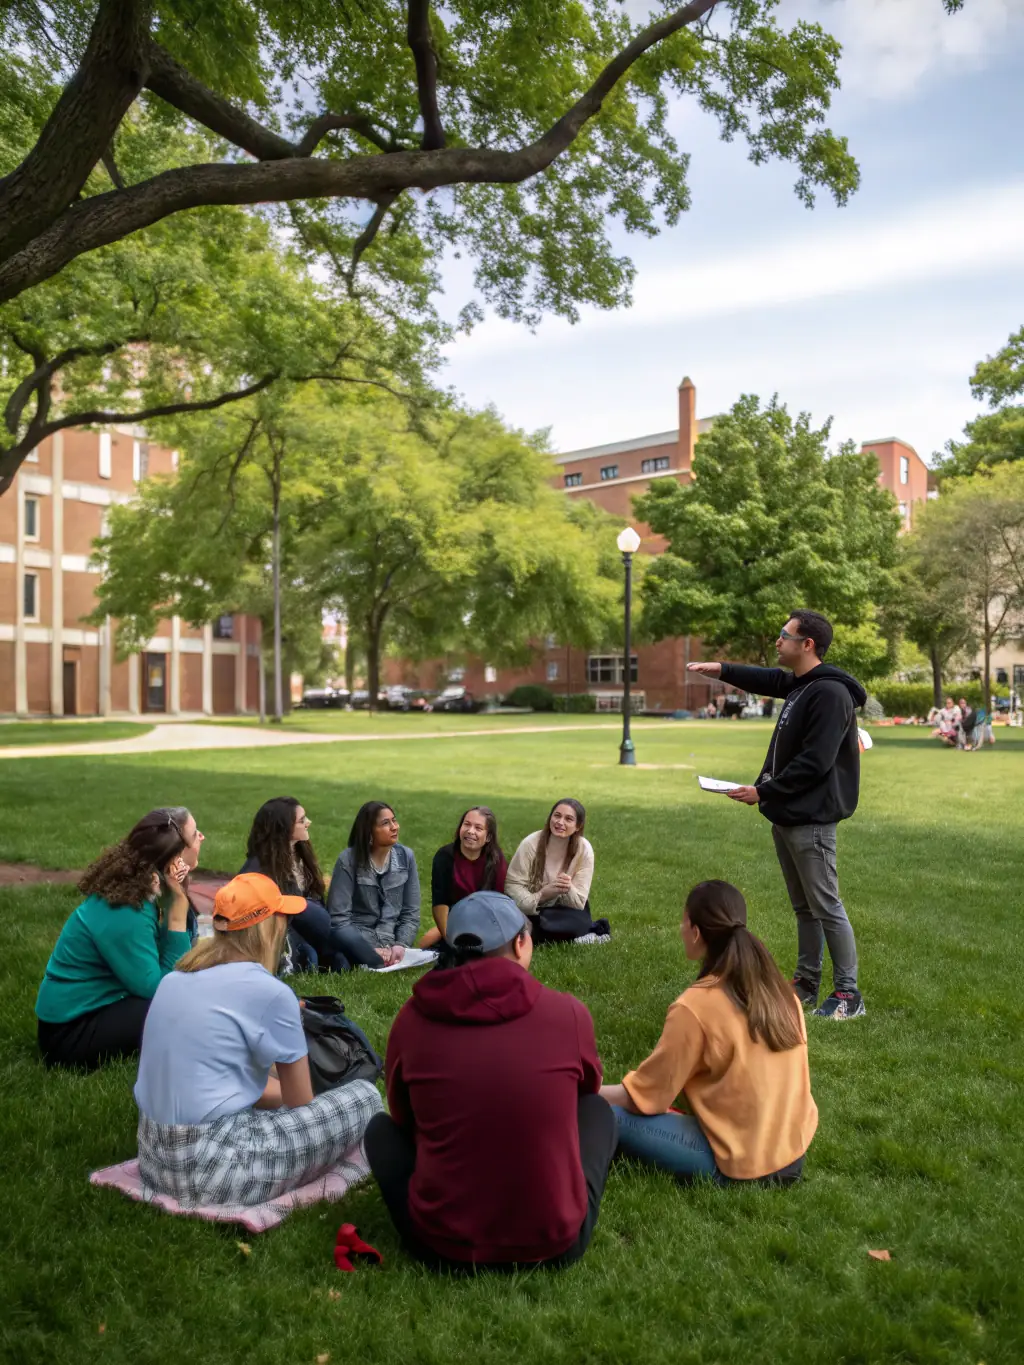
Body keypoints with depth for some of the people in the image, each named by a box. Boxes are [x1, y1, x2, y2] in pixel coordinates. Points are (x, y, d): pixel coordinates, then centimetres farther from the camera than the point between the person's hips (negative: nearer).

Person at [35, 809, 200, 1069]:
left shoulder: (135, 888, -3)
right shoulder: (125, 915, -28)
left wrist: (177, 906, -14)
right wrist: (178, 908, -26)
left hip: (92, 1005, 9)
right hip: (71, 1033, -9)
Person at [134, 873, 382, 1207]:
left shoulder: (175, 977, 7)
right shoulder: (270, 992, -14)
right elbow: (302, 1105, 0)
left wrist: (278, 1093, 26)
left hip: (154, 1158, 8)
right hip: (212, 1167, -8)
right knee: (365, 1098, 0)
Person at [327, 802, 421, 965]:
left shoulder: (406, 856, 1)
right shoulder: (348, 860, -9)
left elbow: (411, 912, 3)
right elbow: (338, 918, -11)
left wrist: (401, 945, -13)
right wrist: (370, 951, -19)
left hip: (392, 940, 3)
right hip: (358, 942, -2)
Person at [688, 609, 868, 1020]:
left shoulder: (830, 693, -19)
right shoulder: (799, 684, 10)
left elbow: (815, 763, -24)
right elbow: (769, 679, 33)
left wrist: (763, 792, -19)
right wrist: (722, 670, 26)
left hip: (810, 821, -10)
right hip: (787, 817, 10)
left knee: (826, 907, -2)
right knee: (803, 906, 17)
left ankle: (848, 994, 8)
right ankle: (806, 984, 27)